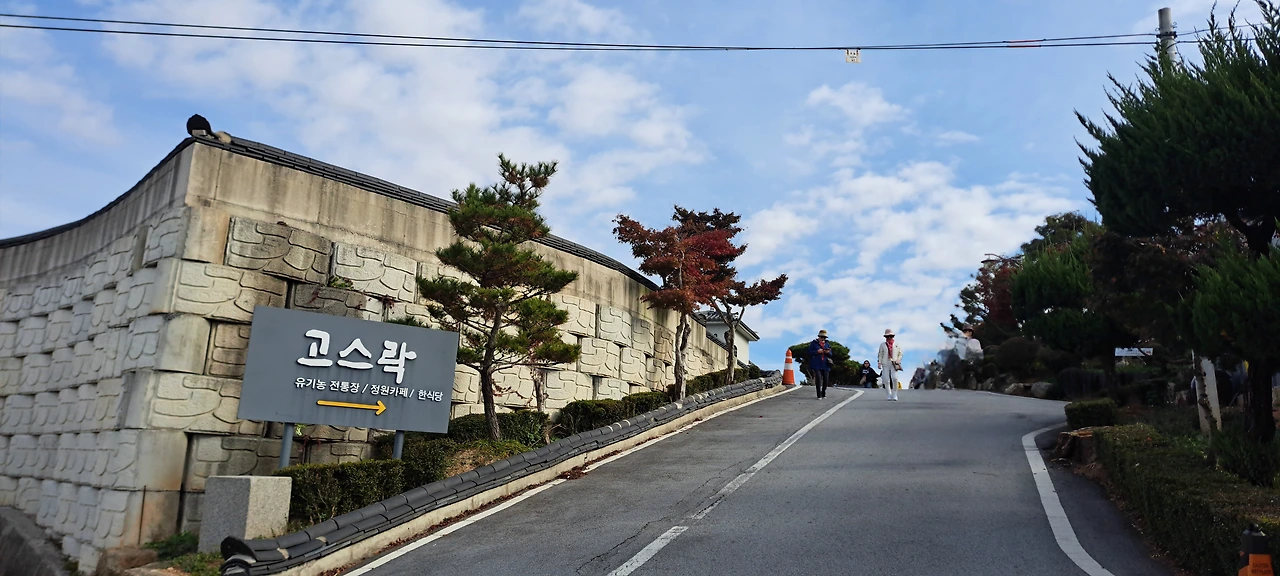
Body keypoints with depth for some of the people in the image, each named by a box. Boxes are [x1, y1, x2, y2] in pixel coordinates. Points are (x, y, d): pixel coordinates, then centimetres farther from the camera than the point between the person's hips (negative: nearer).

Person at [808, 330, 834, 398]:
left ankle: (823, 394, 20)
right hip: (817, 365, -4)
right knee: (818, 379, -13)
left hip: (825, 365, 4)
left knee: (826, 380, 3)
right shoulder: (814, 343, 3)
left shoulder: (827, 344, 14)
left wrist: (828, 352, -8)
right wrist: (817, 351, -15)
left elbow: (831, 354, 15)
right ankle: (819, 395, -8)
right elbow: (809, 352, -2)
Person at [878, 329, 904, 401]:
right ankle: (889, 395, 9)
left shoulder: (897, 345, 12)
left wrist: (898, 361, -3)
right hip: (885, 364, 1)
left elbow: (900, 354, 14)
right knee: (886, 380, -3)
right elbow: (880, 354, 8)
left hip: (894, 364, -1)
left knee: (895, 378, -17)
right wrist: (879, 362, -3)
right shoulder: (882, 345, 11)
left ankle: (895, 395, -6)